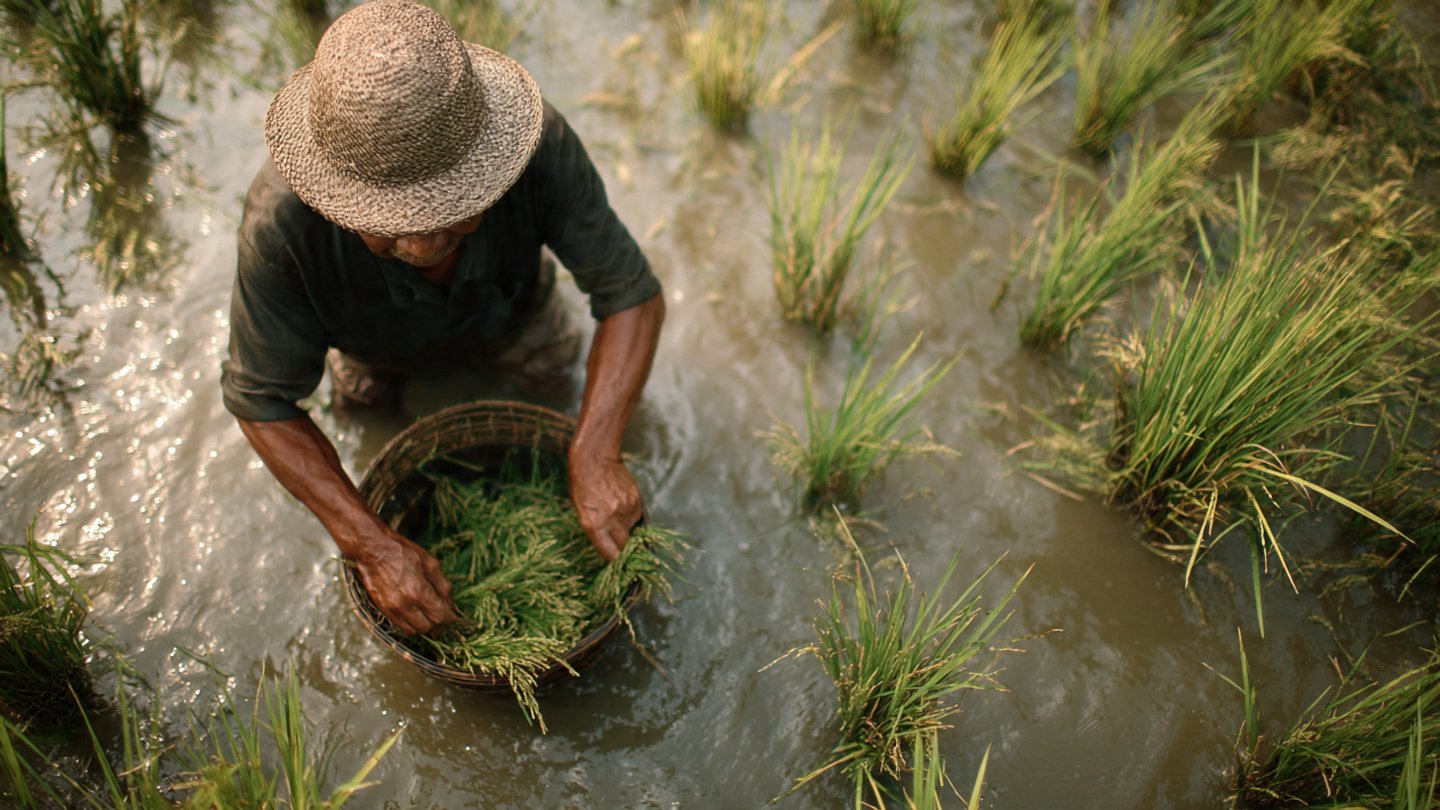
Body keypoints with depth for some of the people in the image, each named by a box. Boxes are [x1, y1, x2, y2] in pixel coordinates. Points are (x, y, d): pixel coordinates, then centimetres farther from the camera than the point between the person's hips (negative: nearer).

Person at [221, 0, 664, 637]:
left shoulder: (540, 145, -47)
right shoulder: (282, 221, -46)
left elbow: (633, 295, -34)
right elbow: (262, 403, -31)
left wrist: (595, 457, -45)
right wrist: (369, 543, -38)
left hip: (508, 317, 0)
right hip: (380, 339, 0)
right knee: (365, 400, 33)